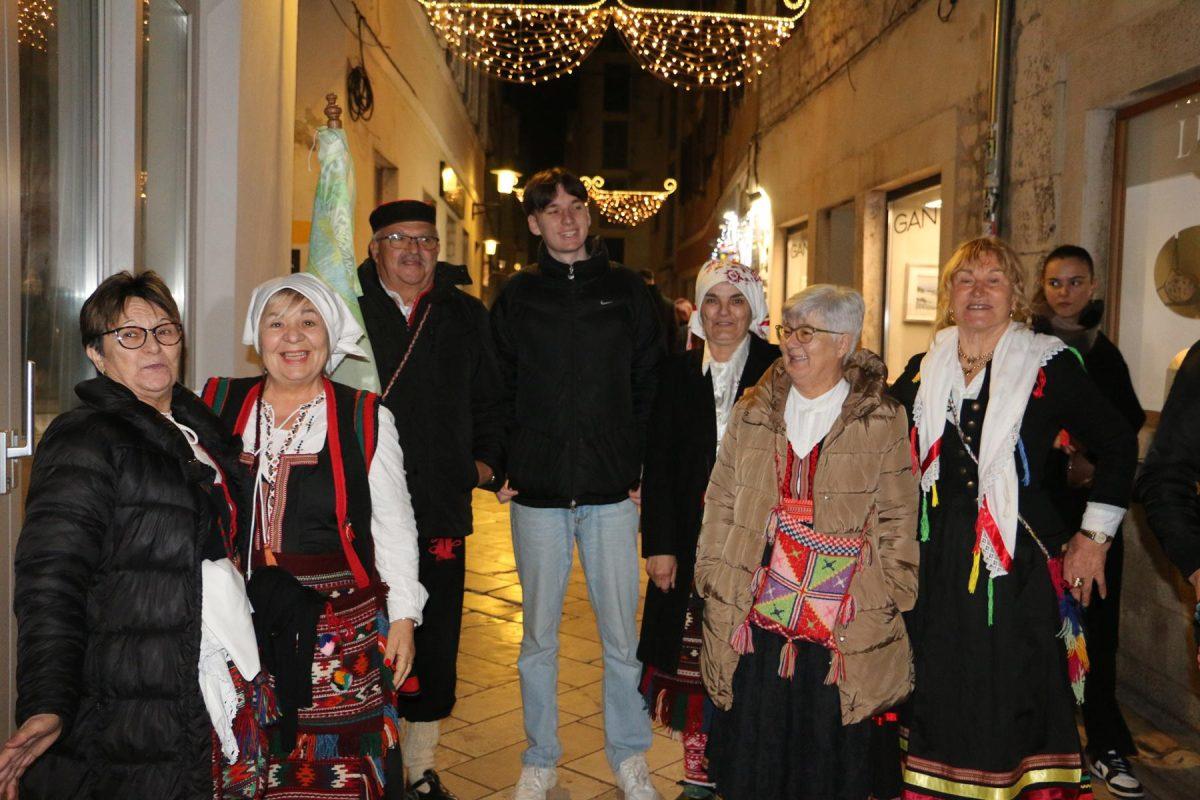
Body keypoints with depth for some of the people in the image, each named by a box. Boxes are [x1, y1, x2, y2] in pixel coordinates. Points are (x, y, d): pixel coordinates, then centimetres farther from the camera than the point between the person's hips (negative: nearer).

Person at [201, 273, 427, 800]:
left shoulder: (366, 419, -1)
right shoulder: (217, 406, 4)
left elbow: (393, 527, 3)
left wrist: (402, 617, 2)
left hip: (342, 627, -2)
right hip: (238, 622, 2)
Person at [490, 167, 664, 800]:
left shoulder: (626, 290, 6)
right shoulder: (516, 296, 6)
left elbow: (650, 385, 7)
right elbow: (497, 389, 8)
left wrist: (641, 466, 0)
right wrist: (502, 465, 0)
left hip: (611, 492, 0)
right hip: (537, 493, 1)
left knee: (621, 633, 6)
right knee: (539, 634, 10)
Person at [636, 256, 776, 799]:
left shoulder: (776, 370, 0)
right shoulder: (678, 372, 8)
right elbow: (657, 463, 6)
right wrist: (659, 545, 0)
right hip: (692, 544, 2)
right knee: (693, 662, 6)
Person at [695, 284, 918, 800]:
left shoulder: (882, 422, -1)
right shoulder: (752, 413, 8)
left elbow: (896, 522, 1)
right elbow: (721, 505, 10)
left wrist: (887, 601, -5)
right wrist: (713, 580, 5)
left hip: (844, 635, -2)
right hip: (755, 624, 3)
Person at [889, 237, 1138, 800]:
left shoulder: (1050, 366, -2)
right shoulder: (922, 372, 8)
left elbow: (1117, 445, 4)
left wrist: (1094, 536, 1)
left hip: (1018, 567, -3)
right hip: (935, 564, 3)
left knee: (1012, 706, 2)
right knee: (937, 705, 10)